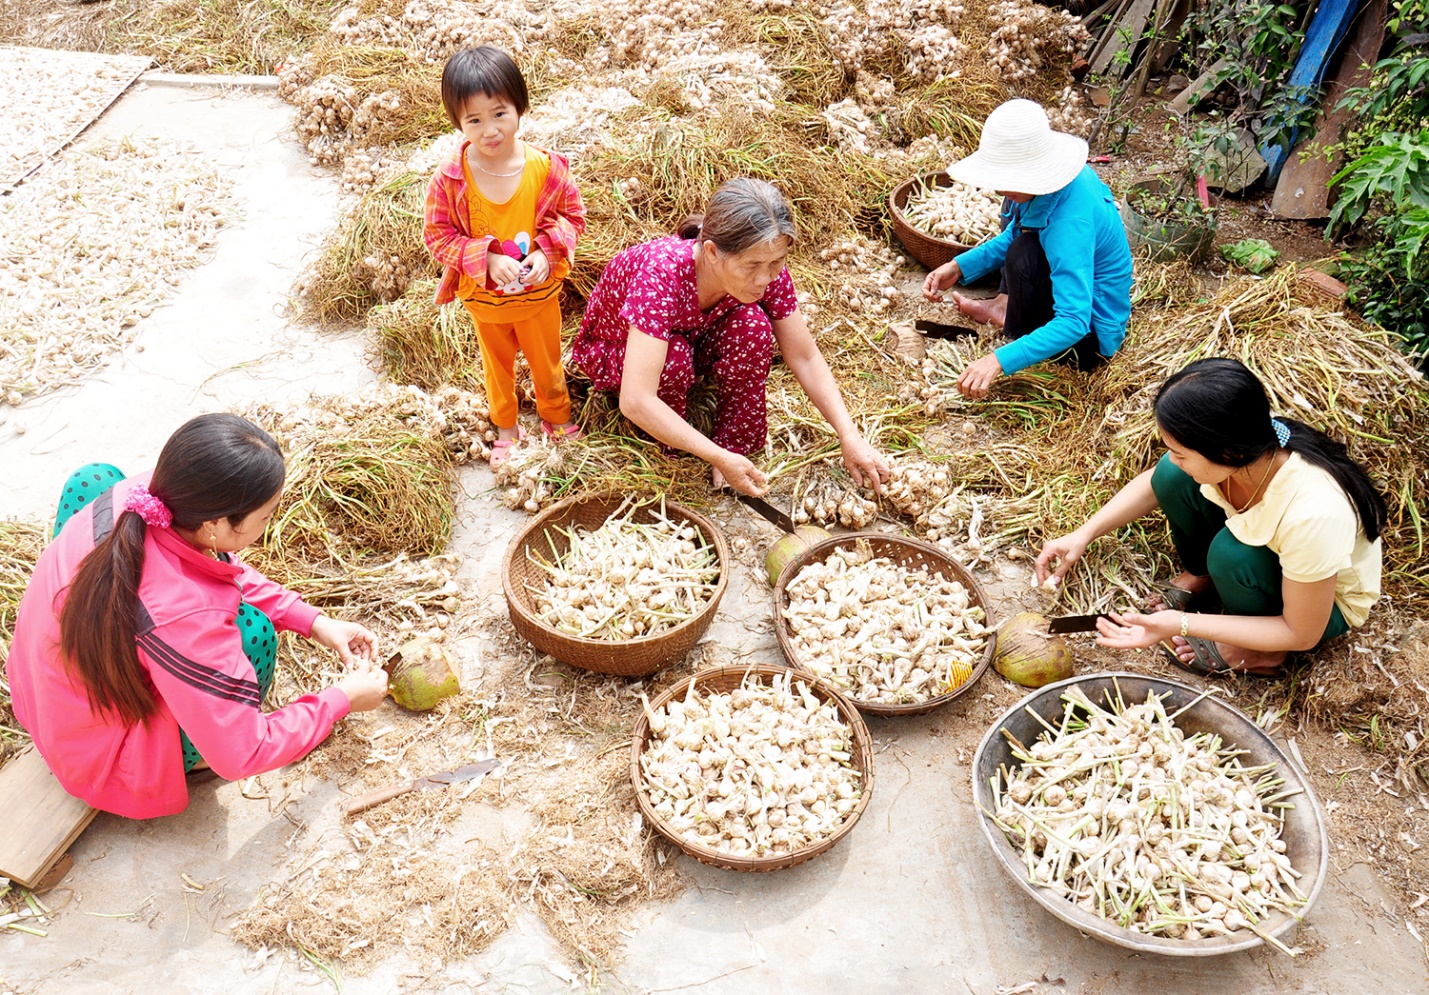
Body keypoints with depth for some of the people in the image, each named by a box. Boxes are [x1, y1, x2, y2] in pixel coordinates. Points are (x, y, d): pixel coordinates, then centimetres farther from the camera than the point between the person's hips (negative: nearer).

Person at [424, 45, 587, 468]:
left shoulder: (546, 167, -20)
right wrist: (487, 261, -27)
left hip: (539, 291, 0)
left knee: (547, 360, 22)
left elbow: (572, 215, -7)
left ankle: (557, 418, 49)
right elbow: (437, 234, -14)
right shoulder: (451, 177, -22)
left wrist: (547, 252, -24)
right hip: (484, 297, 0)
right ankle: (506, 428, 47)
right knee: (497, 365, 23)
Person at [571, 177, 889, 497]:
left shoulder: (768, 271, -26)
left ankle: (735, 441, -11)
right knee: (675, 357, -36)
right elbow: (635, 401, -46)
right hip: (616, 349, -3)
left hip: (692, 336, 4)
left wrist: (850, 438, -24)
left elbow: (805, 358, -15)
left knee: (752, 326, -27)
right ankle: (668, 446, -8)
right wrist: (719, 458, -45)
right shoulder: (661, 274, -42)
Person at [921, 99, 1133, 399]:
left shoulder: (1070, 223, -36)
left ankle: (1017, 329, -4)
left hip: (1091, 338, -9)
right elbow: (1016, 232, 7)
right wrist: (959, 267, -5)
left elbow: (1074, 323, -40)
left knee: (1024, 254, -32)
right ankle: (1007, 302, 3)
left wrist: (1000, 360, -47)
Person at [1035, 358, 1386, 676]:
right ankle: (1202, 578, 10)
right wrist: (1084, 534, -14)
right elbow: (1154, 483, -4)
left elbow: (1302, 634, -27)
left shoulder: (1311, 515, -42)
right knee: (1172, 477, -17)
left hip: (1327, 602, -5)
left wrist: (1181, 624, -31)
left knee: (1231, 551, -34)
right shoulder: (1243, 448, -26)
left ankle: (1249, 649, -3)